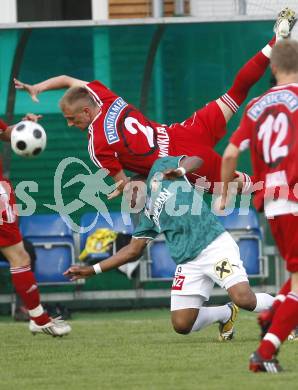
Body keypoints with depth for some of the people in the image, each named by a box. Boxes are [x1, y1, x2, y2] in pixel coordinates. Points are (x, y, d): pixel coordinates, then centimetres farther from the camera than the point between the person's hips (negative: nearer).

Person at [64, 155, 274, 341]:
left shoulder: (160, 169, 7)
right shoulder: (146, 215, 21)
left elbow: (195, 160, -7)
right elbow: (134, 250, 25)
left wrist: (180, 170, -31)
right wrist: (92, 270, 22)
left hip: (214, 243, -7)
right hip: (189, 262, 7)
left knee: (245, 299, -25)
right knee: (182, 325, -2)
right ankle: (226, 314, 23)